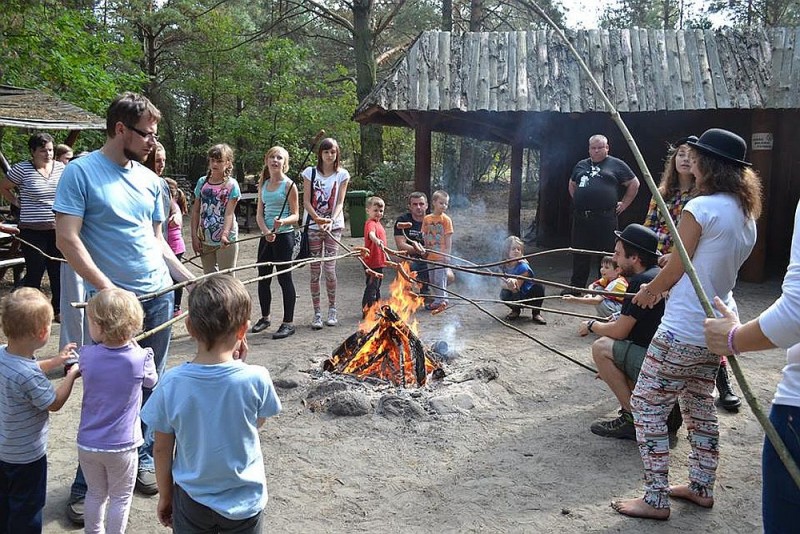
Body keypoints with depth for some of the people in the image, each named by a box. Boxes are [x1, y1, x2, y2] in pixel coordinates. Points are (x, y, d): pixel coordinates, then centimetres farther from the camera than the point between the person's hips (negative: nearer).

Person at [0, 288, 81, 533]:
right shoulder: (28, 376, -36)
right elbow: (54, 403, -19)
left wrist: (56, 361, 11)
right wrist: (71, 375, -7)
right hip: (26, 455, -8)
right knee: (27, 508, 13)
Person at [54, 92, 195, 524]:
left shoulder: (149, 179, 10)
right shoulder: (81, 172, -7)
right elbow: (67, 239, -13)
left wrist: (188, 277, 8)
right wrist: (108, 289, -18)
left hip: (158, 296, 5)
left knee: (151, 385, 14)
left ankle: (143, 458, 31)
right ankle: (86, 484, 17)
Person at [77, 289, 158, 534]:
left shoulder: (87, 355, -14)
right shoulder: (140, 359, -19)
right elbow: (151, 381, 2)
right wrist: (135, 346, 8)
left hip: (87, 445, 3)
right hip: (121, 447, -3)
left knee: (95, 494, 23)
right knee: (120, 497, 17)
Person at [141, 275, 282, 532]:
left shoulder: (172, 384, -18)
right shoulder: (256, 379, -21)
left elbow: (162, 449, -6)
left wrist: (165, 495, 11)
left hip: (191, 501, 1)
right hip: (244, 502, -1)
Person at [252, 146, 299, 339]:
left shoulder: (289, 185, -6)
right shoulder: (263, 184, 11)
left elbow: (295, 215, -7)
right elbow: (259, 213, 8)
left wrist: (283, 221, -27)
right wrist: (265, 231, -9)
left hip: (284, 236, -6)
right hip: (266, 236, 6)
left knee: (284, 277, -3)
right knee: (263, 278, 11)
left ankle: (288, 322, 4)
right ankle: (264, 318, 27)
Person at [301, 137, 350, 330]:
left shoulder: (342, 174, 3)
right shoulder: (310, 172, 3)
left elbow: (340, 202, -3)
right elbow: (306, 201, -1)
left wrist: (331, 221, -19)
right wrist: (318, 219, -17)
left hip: (334, 226, 0)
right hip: (313, 226, 1)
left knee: (329, 268, -5)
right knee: (315, 270, 2)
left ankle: (332, 310, 12)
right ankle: (317, 313, 9)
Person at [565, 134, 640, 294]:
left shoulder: (616, 165, 4)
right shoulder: (581, 165, 17)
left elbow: (634, 184, 7)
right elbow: (572, 185, 31)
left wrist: (624, 203, 2)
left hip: (605, 218, -4)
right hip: (581, 217, 4)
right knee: (579, 253, 9)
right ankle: (576, 286, 17)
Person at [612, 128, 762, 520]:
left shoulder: (701, 207, -17)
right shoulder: (747, 214, 9)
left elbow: (674, 271, -11)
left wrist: (648, 291, 8)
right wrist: (662, 289, 19)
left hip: (682, 332, -9)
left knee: (646, 406, 0)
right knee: (699, 405, 22)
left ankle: (655, 500, 5)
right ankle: (701, 487, 32)